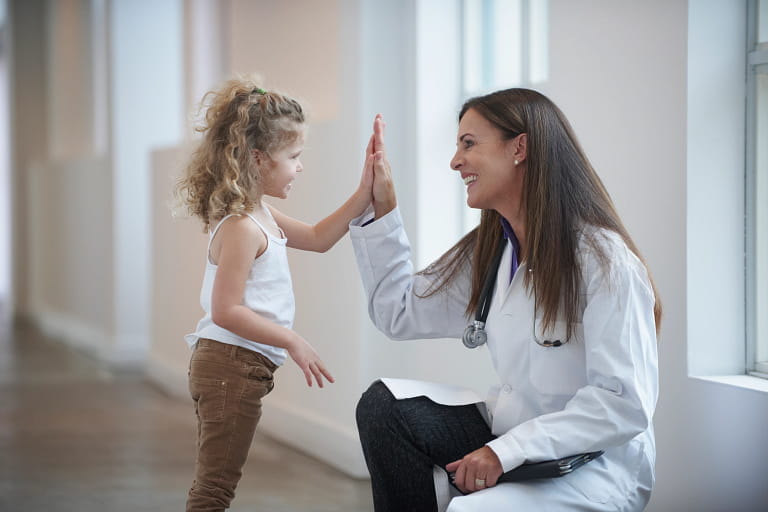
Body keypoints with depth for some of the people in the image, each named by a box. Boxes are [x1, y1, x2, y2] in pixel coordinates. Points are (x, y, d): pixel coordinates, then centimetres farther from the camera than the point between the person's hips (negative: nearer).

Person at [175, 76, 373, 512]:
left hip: (236, 366, 11)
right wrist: (292, 342, -19)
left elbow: (317, 238, 25)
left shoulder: (261, 215, 13)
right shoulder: (242, 228, -19)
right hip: (231, 364, -11)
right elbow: (225, 311, -23)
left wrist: (363, 197, 15)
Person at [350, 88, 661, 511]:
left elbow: (624, 404, -22)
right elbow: (399, 314, 12)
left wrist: (507, 452, -25)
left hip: (593, 467, -8)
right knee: (385, 403, -9)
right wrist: (381, 208, 7)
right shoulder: (488, 254, 8)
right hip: (509, 437, 8)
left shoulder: (602, 259, -17)